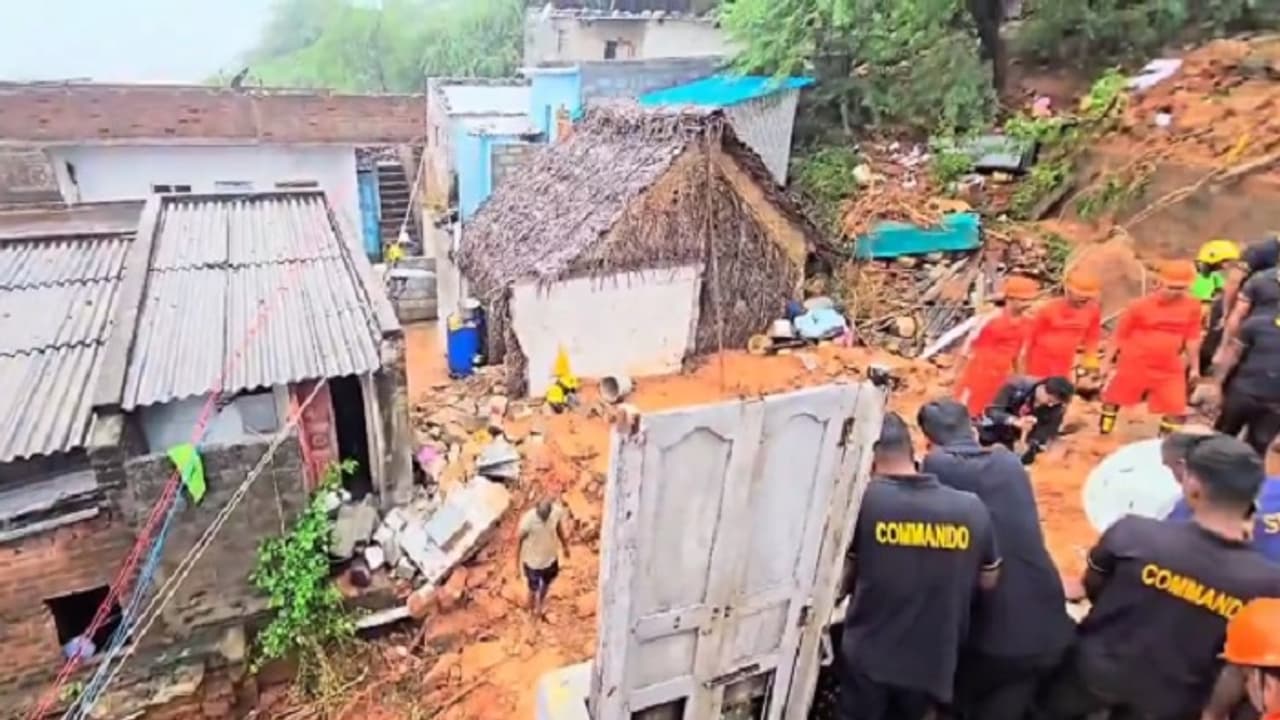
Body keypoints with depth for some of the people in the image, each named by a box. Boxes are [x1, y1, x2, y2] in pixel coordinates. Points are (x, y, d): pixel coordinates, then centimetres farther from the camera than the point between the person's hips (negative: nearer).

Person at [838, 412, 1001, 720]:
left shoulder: (862, 501, -16)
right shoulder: (971, 508, -7)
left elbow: (840, 580, -6)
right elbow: (988, 581, 8)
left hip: (868, 658, -3)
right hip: (932, 663, 3)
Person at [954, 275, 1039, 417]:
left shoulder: (1027, 322, 0)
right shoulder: (992, 319, -19)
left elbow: (1018, 351, 14)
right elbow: (969, 342, -12)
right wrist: (956, 372, -8)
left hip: (1000, 376, 6)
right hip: (978, 372, -6)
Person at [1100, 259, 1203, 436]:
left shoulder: (1192, 306, -4)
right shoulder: (1140, 305, -13)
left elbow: (1192, 338, 7)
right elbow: (1119, 335, -6)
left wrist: (1194, 367, 10)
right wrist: (1107, 362, -3)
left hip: (1169, 370, 2)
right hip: (1134, 365, -2)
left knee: (1176, 410, -2)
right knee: (1112, 399, 11)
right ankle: (1103, 437, 34)